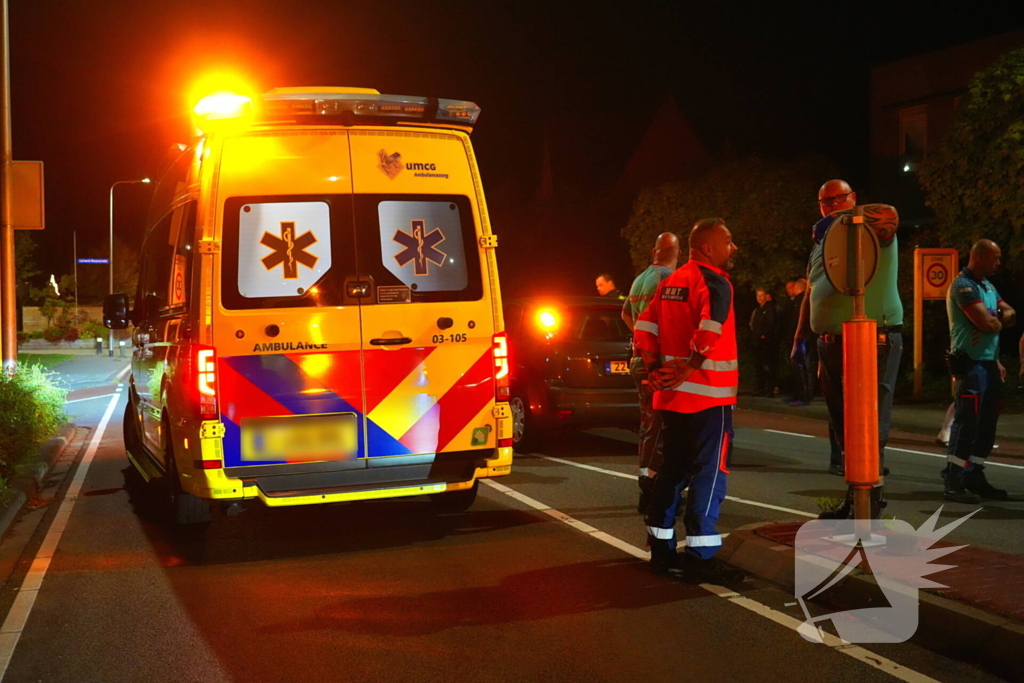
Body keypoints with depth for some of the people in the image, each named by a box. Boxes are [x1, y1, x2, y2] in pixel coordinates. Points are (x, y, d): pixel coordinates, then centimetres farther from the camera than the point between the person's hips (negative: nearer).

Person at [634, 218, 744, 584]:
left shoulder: (671, 282, 14)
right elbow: (708, 332, -26)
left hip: (672, 395, 8)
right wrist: (687, 369, -20)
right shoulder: (714, 282, -10)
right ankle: (701, 556, -5)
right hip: (708, 395, -8)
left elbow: (645, 328, 11)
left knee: (673, 470, 14)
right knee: (709, 473, -5)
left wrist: (654, 369, 7)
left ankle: (661, 548, 19)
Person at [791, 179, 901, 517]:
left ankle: (869, 504, -4)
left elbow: (888, 216, -29)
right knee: (841, 424, 12)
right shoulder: (821, 244, 18)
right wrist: (799, 338, 17)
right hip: (832, 343, 8)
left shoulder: (873, 228, -4)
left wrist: (839, 219, -19)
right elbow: (811, 295, 23)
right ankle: (854, 496, 22)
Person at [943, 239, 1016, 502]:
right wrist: (999, 320, 2)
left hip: (989, 364, 9)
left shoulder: (988, 286, 19)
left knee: (986, 423, 10)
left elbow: (1011, 315, 13)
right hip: (971, 363, -9)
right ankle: (954, 481, -9)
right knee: (966, 422, -11)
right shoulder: (963, 286, -12)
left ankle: (975, 478, 16)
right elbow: (986, 323, -21)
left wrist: (994, 320, -8)